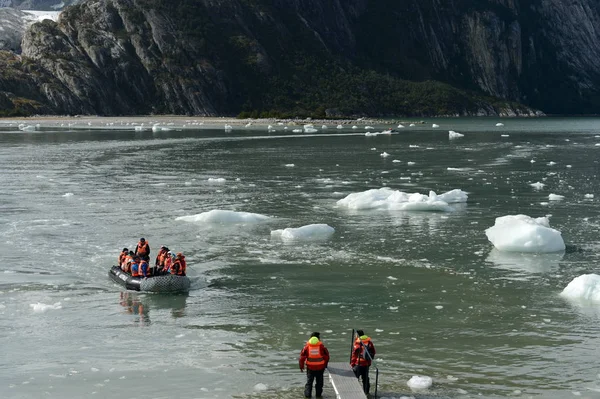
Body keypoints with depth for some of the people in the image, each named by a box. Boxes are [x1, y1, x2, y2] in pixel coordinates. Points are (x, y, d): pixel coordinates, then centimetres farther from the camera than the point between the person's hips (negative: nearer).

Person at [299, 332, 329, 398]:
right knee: (319, 381, 14)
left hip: (310, 367, 1)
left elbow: (302, 357, -4)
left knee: (309, 381, 11)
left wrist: (301, 366, 8)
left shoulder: (307, 346, -6)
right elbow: (326, 356, -4)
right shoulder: (321, 346, -10)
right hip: (320, 367, -1)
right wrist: (325, 365, 12)